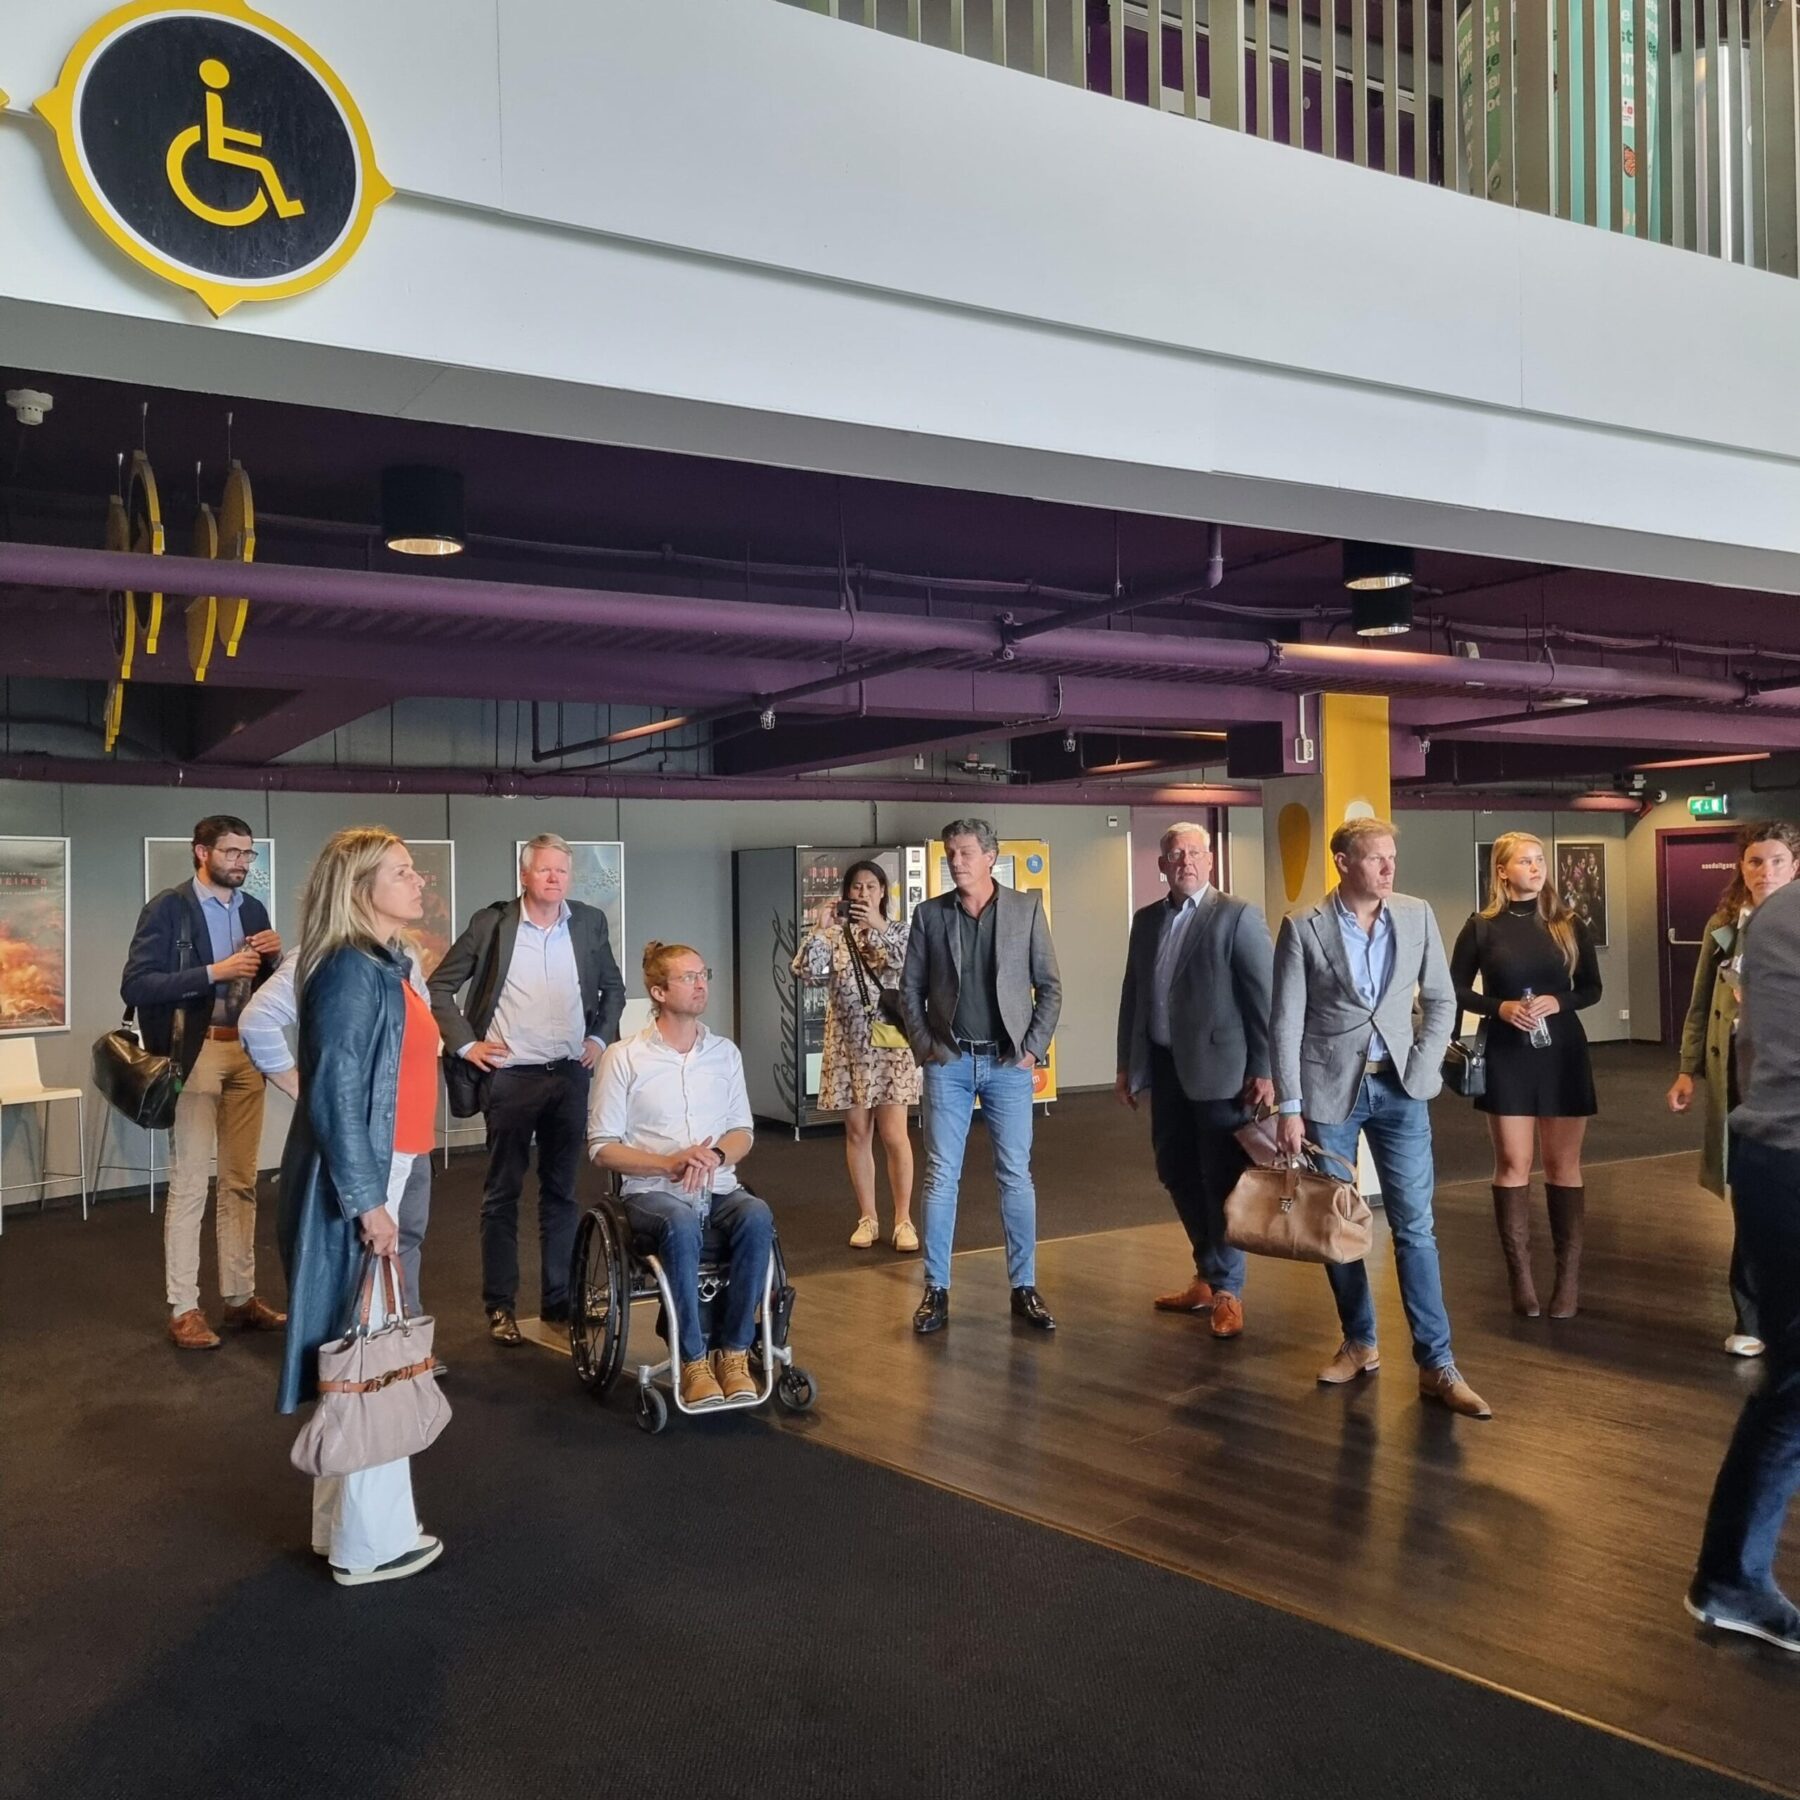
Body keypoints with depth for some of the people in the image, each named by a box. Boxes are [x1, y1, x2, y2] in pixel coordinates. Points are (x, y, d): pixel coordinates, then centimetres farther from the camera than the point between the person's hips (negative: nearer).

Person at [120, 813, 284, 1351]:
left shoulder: (253, 910, 10)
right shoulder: (168, 908, -6)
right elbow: (135, 986, -15)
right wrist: (214, 971, -22)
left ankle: (240, 1297, 18)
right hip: (194, 1053, -6)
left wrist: (274, 957, -6)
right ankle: (183, 1310, 2)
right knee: (189, 1184, -5)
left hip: (246, 1052, 6)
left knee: (241, 1182, 10)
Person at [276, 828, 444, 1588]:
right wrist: (366, 1202, -21)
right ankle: (371, 1542, 10)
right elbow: (334, 1097, -22)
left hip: (381, 1177, 10)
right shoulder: (351, 972, -18)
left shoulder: (383, 966, 11)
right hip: (355, 1188, -10)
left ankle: (345, 1521, 30)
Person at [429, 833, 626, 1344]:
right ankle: (500, 1306, 13)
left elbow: (613, 987, 17)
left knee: (561, 1192, 10)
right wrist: (465, 1043, -6)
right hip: (510, 1076, -3)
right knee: (502, 1193, 5)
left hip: (570, 1076, 3)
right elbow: (440, 985, 1)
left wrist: (600, 1037, 6)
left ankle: (558, 1300, 19)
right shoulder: (492, 923, -4)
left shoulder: (589, 923, 4)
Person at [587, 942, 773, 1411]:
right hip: (651, 1191, -3)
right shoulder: (624, 1058, 2)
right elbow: (602, 1148, -1)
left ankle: (734, 1353, -23)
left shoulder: (725, 1052, 14)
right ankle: (693, 1362, -28)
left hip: (718, 1187, 3)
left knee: (756, 1217, -31)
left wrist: (715, 1155, -10)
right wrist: (669, 1163, -16)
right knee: (681, 1224, -38)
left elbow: (743, 1133, 15)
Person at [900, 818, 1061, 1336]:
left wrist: (1034, 1048, -4)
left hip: (1008, 1063, 0)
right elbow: (910, 989, 8)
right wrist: (923, 1047, -2)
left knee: (1016, 1176, 4)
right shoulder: (929, 915, 4)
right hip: (948, 1063, 1)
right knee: (940, 1177, 2)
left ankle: (1024, 1289, 13)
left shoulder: (1026, 909, 1)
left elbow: (1049, 986, 3)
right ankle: (936, 1291, 10)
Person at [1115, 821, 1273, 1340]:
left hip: (1218, 1068, -6)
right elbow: (1133, 993, 15)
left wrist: (1265, 1071, -14)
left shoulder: (1237, 916, -7)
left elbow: (1264, 996, -10)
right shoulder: (1146, 920, 11)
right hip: (1165, 1067, 6)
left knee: (1223, 1181, 1)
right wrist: (1126, 1065, 14)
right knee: (1177, 1175, 13)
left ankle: (1227, 1290, 14)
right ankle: (1207, 1277, 28)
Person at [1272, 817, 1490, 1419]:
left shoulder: (1416, 915, 2)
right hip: (1329, 1089, -1)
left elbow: (1440, 999, 9)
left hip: (1399, 1089, 1)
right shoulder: (1303, 927, -6)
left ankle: (1436, 1365, 3)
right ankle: (1359, 1343, 26)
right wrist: (1289, 1107, -10)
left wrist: (1423, 1068, -4)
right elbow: (1286, 1023, -6)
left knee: (1415, 1226, -2)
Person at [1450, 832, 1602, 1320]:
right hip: (1505, 1056, -1)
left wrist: (1557, 1002, -13)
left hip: (1563, 1053, 1)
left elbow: (1591, 988, 7)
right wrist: (1500, 1007, -13)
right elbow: (1456, 989, 3)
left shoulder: (1567, 924, 3)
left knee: (1563, 1164, 5)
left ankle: (1569, 1274, 11)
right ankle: (1520, 1275, 8)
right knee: (1512, 1164, 1)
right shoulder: (1482, 927, -2)